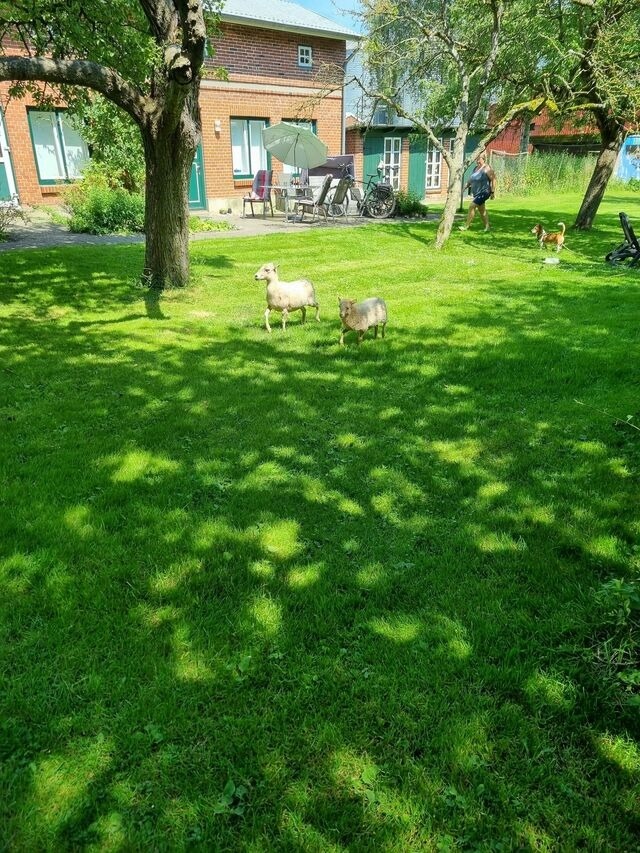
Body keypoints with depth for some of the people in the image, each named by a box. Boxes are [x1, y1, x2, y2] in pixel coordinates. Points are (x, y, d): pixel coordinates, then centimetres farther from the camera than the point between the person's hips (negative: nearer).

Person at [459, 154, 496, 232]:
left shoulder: (487, 168, -12)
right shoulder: (476, 168, 11)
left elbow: (493, 179, -14)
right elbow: (471, 180, 18)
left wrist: (492, 192, -17)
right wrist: (466, 186, 5)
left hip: (484, 193, -9)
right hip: (476, 193, 9)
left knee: (472, 206, -16)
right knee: (482, 210, 13)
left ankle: (466, 226, -12)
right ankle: (487, 227, 22)